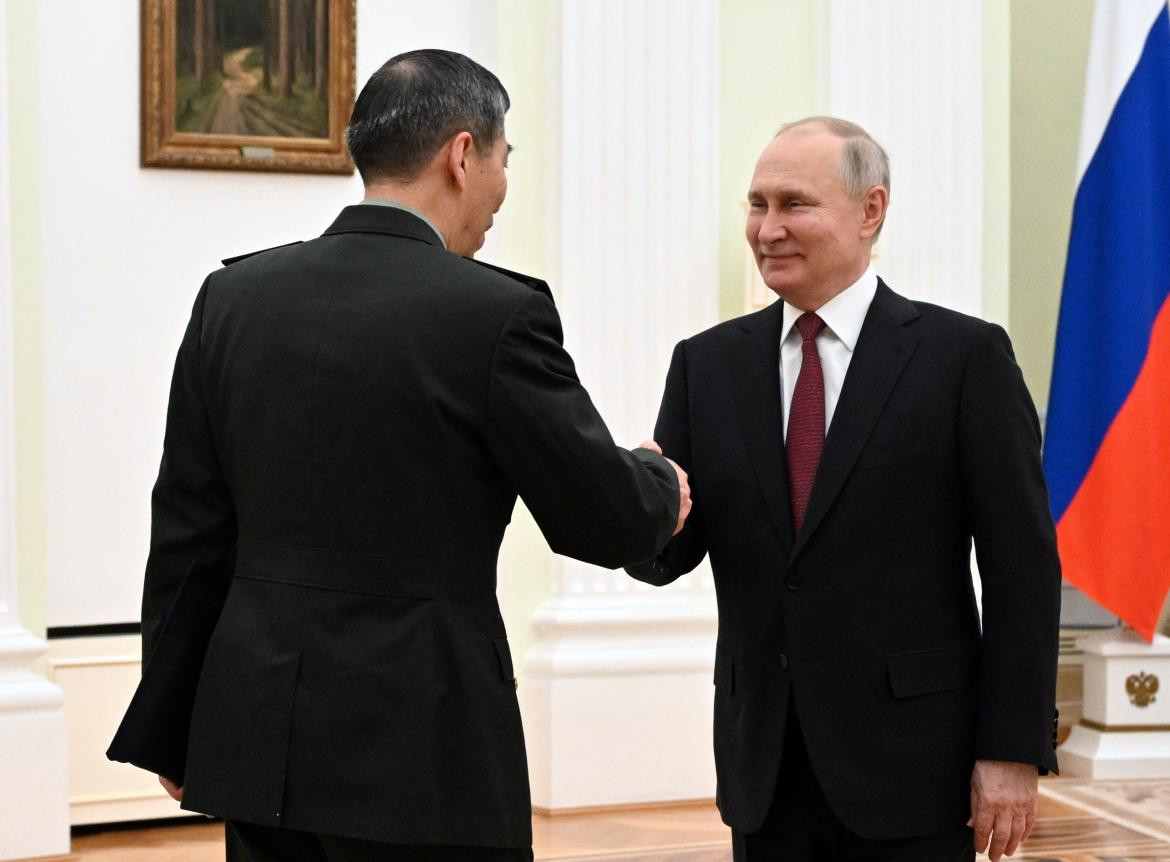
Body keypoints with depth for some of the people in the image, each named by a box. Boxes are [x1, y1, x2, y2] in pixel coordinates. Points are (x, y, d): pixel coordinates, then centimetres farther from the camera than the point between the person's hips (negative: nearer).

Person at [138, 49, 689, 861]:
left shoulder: (234, 294, 3)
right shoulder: (496, 312, -12)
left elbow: (186, 527, 7)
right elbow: (605, 522, -6)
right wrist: (661, 487, 17)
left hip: (257, 734, 6)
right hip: (420, 752, -5)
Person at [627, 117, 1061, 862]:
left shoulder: (965, 355, -4)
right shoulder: (709, 364, 7)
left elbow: (1022, 566, -6)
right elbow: (671, 551, 3)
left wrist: (1014, 751, -10)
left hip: (910, 764, -3)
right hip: (764, 768, 4)